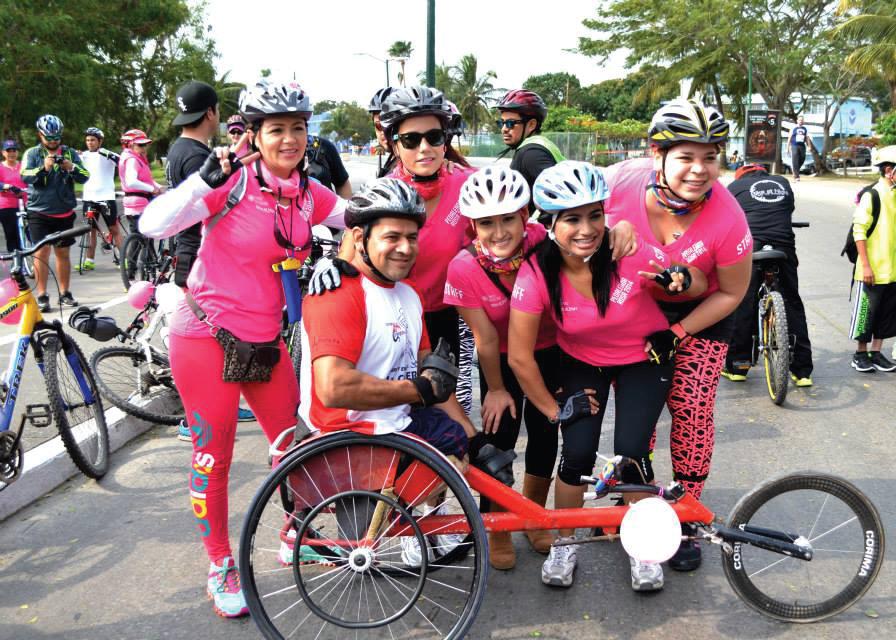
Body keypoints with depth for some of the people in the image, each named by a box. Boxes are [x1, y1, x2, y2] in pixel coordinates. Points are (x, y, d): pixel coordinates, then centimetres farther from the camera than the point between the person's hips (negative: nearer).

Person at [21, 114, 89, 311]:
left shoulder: (70, 153, 6)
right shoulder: (32, 153, 1)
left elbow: (84, 177, -3)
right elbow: (25, 176, -13)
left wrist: (71, 167, -23)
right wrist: (43, 168, -30)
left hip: (64, 212, 2)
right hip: (39, 212, -2)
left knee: (63, 253, 9)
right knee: (41, 252, -7)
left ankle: (65, 294, 18)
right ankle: (42, 296, -3)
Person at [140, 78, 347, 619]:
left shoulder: (309, 194, 2)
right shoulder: (232, 181, -16)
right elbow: (153, 224, -24)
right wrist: (207, 178, -33)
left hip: (266, 341, 6)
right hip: (208, 337, -5)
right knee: (214, 457, 7)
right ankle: (221, 566, 26)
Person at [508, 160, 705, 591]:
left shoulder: (632, 254, -29)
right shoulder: (537, 273, -27)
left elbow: (698, 286, -11)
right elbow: (520, 358, -18)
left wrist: (681, 281, -35)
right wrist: (554, 410, -10)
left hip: (644, 360, 0)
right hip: (581, 362, 1)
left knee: (630, 455, -12)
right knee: (578, 453, -12)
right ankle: (565, 543, 15)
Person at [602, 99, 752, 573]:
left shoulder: (727, 219, -31)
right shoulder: (621, 181, -28)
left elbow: (731, 293, -15)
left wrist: (678, 332, -20)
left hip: (700, 314, -2)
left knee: (692, 414, -3)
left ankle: (686, 520, 17)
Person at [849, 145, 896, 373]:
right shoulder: (871, 195, -12)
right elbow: (859, 230, -15)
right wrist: (865, 265, -17)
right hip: (874, 269, -7)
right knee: (867, 310, 4)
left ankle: (876, 352, 23)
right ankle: (860, 354, 17)